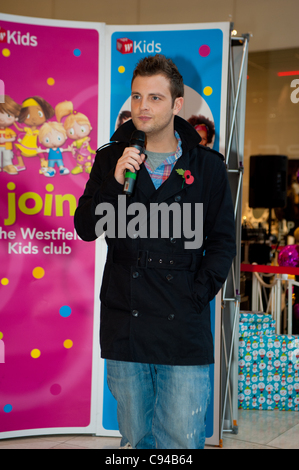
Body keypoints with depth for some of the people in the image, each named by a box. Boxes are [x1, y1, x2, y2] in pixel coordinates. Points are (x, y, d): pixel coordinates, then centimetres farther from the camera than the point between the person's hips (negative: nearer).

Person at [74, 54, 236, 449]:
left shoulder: (207, 166, 2)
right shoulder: (111, 159, 6)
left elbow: (223, 241, 6)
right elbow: (86, 229, 0)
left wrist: (199, 294, -6)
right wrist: (115, 181, -14)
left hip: (185, 328, -2)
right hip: (124, 324, 2)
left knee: (182, 442, -1)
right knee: (136, 438, 13)